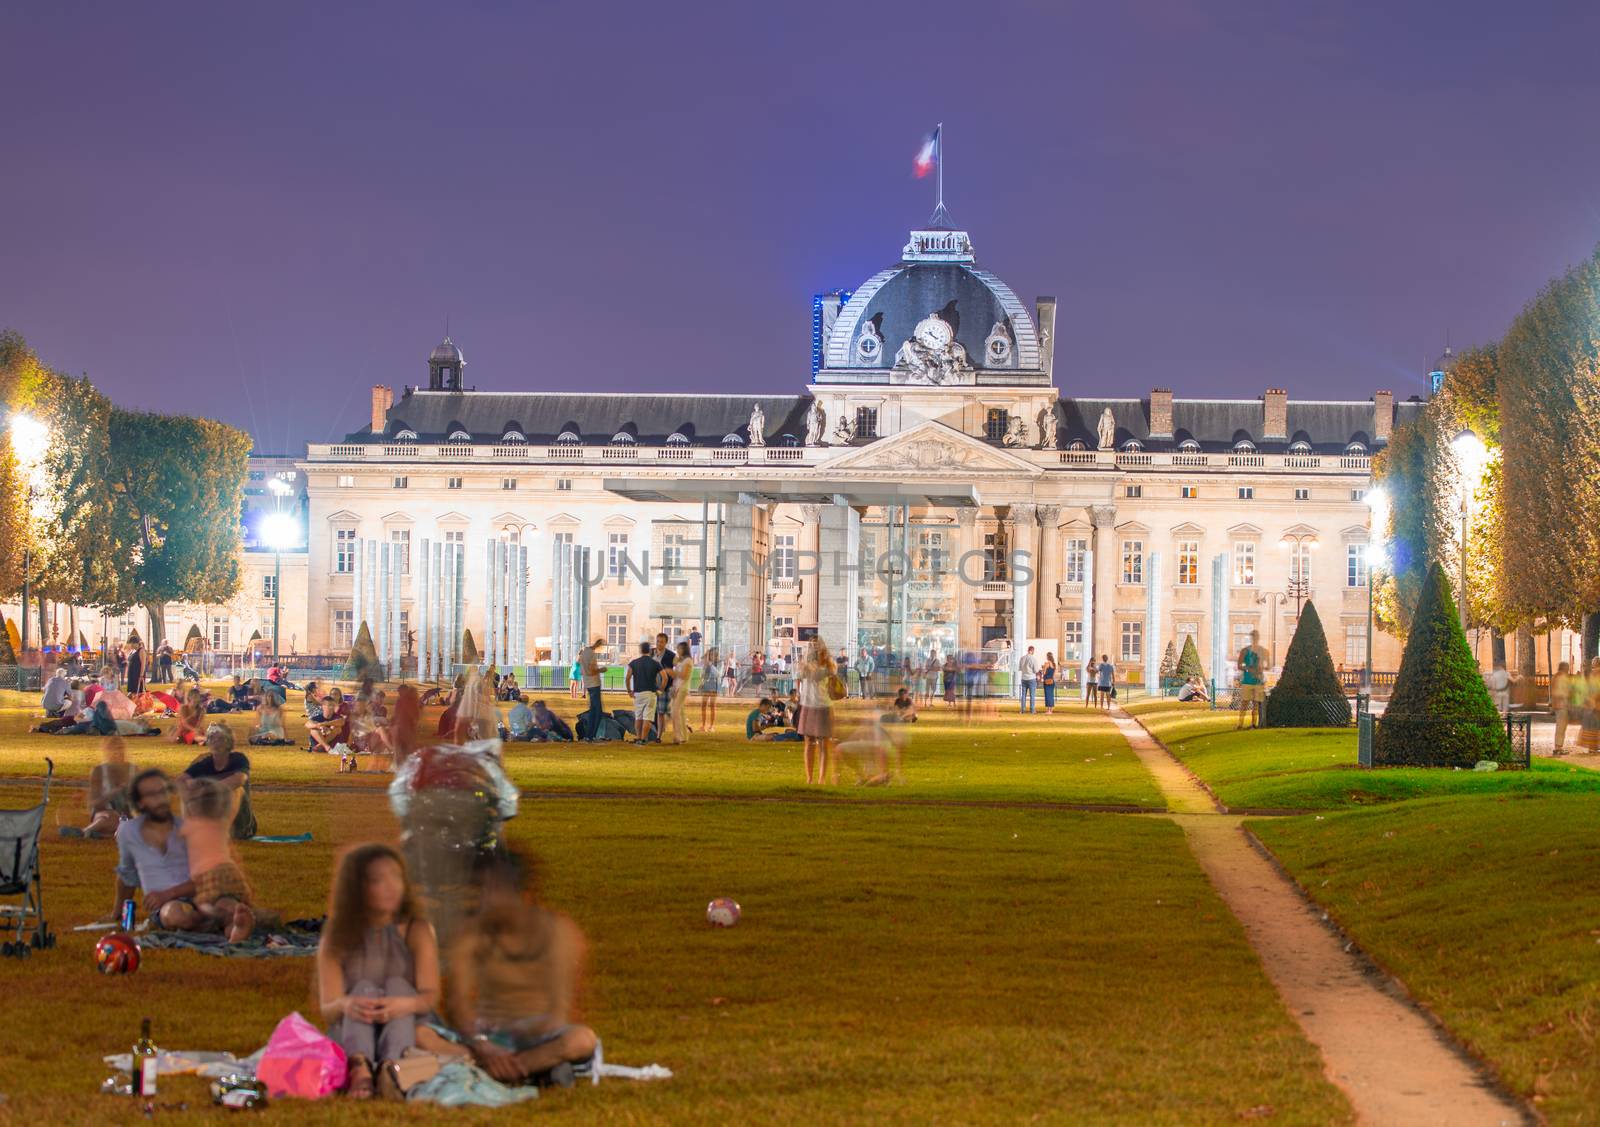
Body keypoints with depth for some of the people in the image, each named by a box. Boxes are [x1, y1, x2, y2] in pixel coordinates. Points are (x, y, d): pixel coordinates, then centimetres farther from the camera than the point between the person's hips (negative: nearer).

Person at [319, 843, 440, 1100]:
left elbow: (431, 995, -12)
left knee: (398, 985, -23)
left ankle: (393, 1066, -53)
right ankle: (359, 1066, -56)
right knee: (364, 988, -24)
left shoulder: (417, 931, 2)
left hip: (408, 1033, 0)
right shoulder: (336, 939, 3)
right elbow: (327, 1008, -8)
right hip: (350, 1037, 0)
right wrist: (345, 1005, -35)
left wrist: (406, 1004, -38)